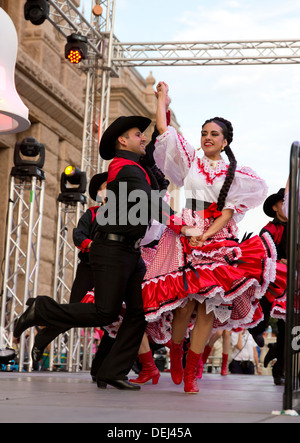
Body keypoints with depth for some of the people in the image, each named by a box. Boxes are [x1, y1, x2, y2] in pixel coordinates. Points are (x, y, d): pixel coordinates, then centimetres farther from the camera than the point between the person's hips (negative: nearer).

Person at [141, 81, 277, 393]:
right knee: (186, 302, -14)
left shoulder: (234, 175, 13)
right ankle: (175, 349, 15)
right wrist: (162, 100, 24)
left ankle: (190, 372, -6)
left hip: (217, 240, 0)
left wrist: (207, 235, -12)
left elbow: (229, 211, 2)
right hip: (184, 238, 0)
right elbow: (164, 130, 14)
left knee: (210, 302, -12)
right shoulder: (190, 162, 16)